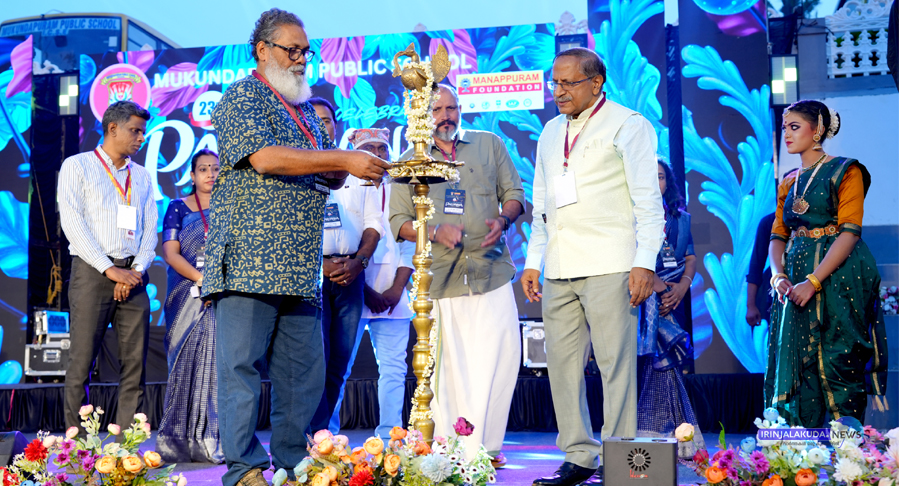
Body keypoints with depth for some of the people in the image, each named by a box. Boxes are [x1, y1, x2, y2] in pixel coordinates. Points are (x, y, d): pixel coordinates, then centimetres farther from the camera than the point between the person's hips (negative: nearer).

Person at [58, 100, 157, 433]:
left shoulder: (142, 177, 20)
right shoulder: (77, 166, 6)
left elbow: (151, 228, 14)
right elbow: (72, 223, -4)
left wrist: (137, 269, -4)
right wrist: (109, 269, -12)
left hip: (133, 277, 4)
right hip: (92, 272, -4)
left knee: (135, 361, -2)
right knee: (82, 360, -7)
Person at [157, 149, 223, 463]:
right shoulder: (178, 208, 9)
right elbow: (170, 253, -1)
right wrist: (201, 279, -14)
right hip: (188, 295, -1)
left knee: (220, 363, -5)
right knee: (188, 364, -4)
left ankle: (216, 441, -3)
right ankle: (182, 441, 0)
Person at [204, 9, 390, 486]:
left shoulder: (305, 110, 24)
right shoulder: (242, 98, 0)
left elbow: (327, 178, 25)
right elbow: (264, 157, -17)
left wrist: (354, 165, 1)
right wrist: (343, 160, -16)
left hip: (299, 266, 8)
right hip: (249, 260, -8)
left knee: (304, 371, 6)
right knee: (241, 364, -7)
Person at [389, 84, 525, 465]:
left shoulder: (489, 144, 14)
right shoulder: (410, 161, 13)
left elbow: (514, 192, 13)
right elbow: (398, 221, 8)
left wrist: (503, 220, -10)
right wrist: (436, 231, -11)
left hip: (491, 273, 1)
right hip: (438, 278, 0)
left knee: (500, 358, -8)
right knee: (446, 367, -2)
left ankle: (483, 448, 2)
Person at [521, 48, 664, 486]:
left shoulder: (627, 125, 2)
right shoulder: (551, 132, 20)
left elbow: (648, 200, -3)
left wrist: (644, 262, -12)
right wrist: (532, 262, 17)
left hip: (608, 267, -6)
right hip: (558, 269, 6)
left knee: (615, 364, -6)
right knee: (562, 365, 5)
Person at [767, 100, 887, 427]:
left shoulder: (845, 172, -3)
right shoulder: (789, 183, 17)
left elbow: (849, 232, -13)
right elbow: (777, 236, 12)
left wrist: (813, 282, -21)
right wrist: (778, 276, -9)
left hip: (837, 280, -6)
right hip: (795, 284, 6)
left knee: (837, 364, -7)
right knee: (799, 364, 1)